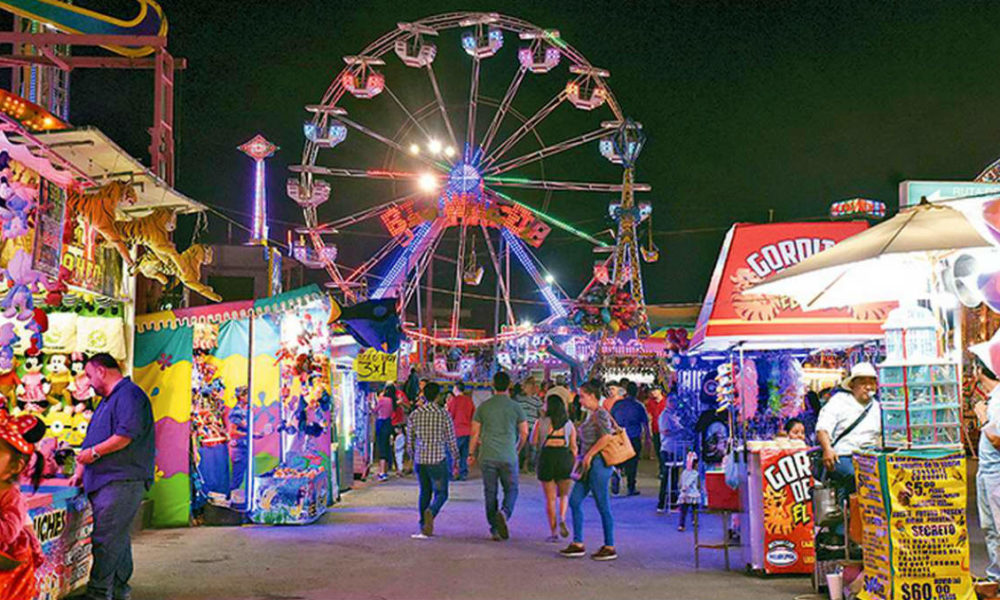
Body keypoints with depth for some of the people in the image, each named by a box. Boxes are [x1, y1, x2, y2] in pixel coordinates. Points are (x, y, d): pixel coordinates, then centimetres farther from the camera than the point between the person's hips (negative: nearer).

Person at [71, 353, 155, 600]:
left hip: (121, 481, -10)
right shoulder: (108, 399, 23)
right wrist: (81, 470, 24)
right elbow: (95, 438, 27)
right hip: (106, 481, 10)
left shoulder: (129, 395, -11)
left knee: (105, 538, -9)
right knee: (117, 536, 15)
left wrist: (94, 452, -14)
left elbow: (127, 435, -22)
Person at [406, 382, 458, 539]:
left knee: (424, 493, 17)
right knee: (441, 493, 7)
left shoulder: (414, 415, 4)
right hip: (438, 460, -4)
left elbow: (409, 442, 9)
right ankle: (431, 511, -22)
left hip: (420, 460, 4)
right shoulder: (444, 414, -6)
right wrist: (456, 458, 10)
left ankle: (424, 528, 15)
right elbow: (451, 440, -3)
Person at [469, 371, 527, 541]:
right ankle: (504, 513, -17)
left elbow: (475, 434, 3)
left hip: (487, 457, 1)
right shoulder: (516, 407, 0)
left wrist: (472, 454, 14)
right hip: (508, 457, -1)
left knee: (490, 493, 10)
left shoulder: (483, 407, 2)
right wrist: (517, 449, 22)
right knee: (511, 490, 11)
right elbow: (524, 433, 4)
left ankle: (495, 529, 10)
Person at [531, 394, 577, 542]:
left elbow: (533, 442, 2)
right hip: (565, 457, 2)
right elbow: (573, 446, 5)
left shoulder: (540, 422, -2)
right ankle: (562, 519, -6)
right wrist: (575, 464, 11)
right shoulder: (569, 423, 6)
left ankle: (553, 532, 7)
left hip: (546, 457, -2)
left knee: (550, 498, 7)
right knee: (564, 494, 19)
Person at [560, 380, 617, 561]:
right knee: (574, 501, 8)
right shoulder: (592, 414, 15)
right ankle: (578, 544, 13)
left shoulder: (600, 414, -13)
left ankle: (610, 548, 9)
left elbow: (607, 436, -27)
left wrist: (589, 455, -21)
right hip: (589, 466, 10)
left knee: (603, 506, -1)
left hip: (598, 464, -10)